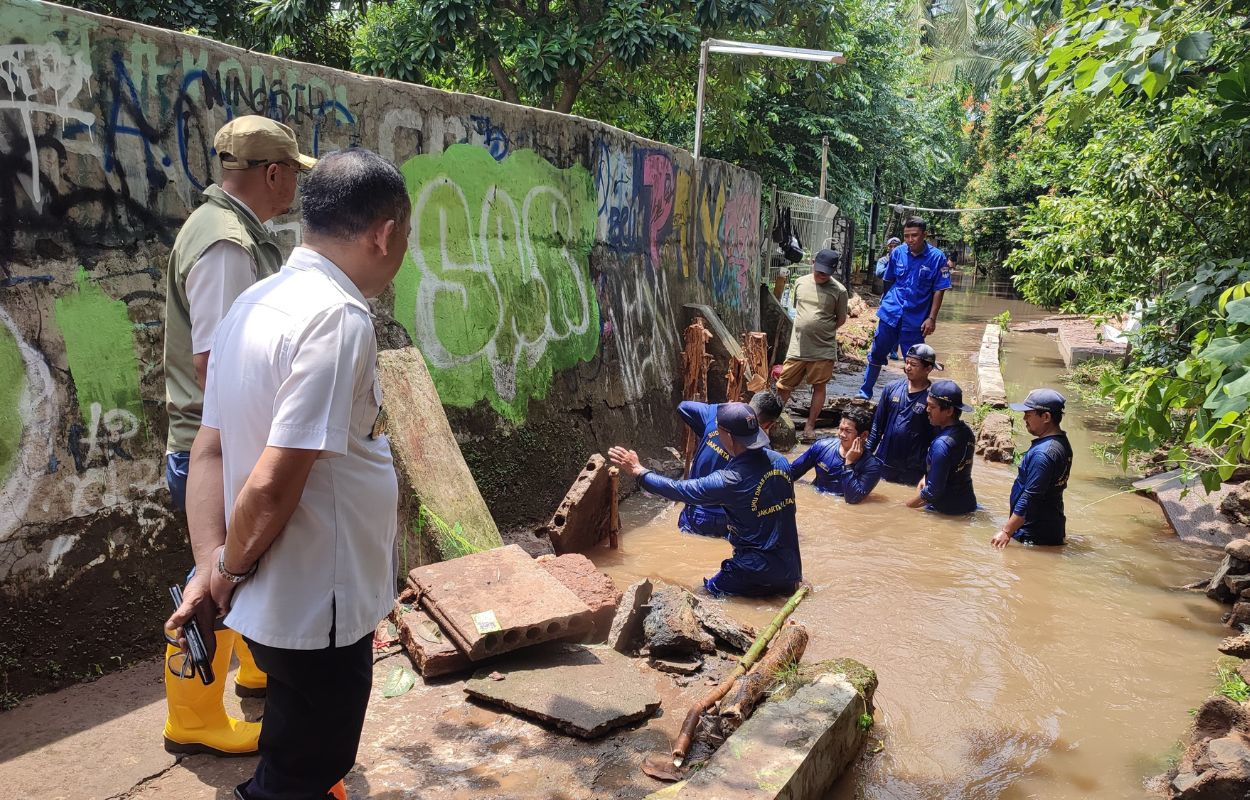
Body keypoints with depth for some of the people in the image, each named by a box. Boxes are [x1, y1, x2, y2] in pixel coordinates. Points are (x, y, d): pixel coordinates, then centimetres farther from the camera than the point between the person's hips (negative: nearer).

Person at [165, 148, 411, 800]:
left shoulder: (254, 303, 5)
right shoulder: (338, 317, -24)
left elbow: (208, 452, 4)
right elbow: (272, 483, -28)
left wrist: (211, 565, -2)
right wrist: (230, 571, -11)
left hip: (275, 603, 8)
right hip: (319, 612, -8)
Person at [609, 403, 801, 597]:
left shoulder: (731, 481, -22)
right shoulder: (780, 461, -2)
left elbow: (678, 490, -13)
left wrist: (638, 470, -2)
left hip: (761, 570, -7)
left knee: (708, 591, 11)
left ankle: (769, 589, 0)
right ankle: (785, 587, 10)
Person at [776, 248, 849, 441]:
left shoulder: (839, 290, -6)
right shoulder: (800, 282, 3)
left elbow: (841, 319, 4)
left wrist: (823, 332, -1)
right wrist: (806, 330, 10)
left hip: (823, 350, -2)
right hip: (798, 347, 2)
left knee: (819, 387, 8)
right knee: (783, 386, 4)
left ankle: (810, 425, 20)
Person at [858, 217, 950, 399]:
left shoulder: (937, 258, -9)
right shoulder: (897, 253, 0)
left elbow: (939, 290, -7)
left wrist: (931, 318, -11)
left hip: (915, 320, -3)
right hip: (890, 314, 3)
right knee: (876, 355, 13)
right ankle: (865, 392, 28)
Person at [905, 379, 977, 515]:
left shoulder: (942, 444, -27)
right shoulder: (966, 431, 0)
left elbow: (933, 491, -22)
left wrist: (909, 504, -9)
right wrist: (926, 478, 7)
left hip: (945, 512, -9)